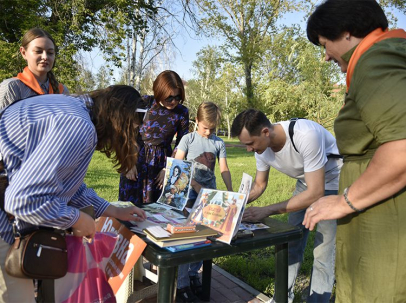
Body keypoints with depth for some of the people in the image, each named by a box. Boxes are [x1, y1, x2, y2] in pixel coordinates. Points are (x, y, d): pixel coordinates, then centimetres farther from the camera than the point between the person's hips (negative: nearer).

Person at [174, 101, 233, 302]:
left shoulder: (218, 143, 5)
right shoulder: (188, 139, -4)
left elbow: (224, 169, 3)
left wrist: (230, 190, -13)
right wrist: (196, 185, -20)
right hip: (190, 193, -3)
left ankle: (193, 274, 27)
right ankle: (182, 284, 7)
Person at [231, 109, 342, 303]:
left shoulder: (306, 135, -37)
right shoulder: (261, 147, -15)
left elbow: (316, 193, -35)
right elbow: (259, 185, 1)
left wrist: (266, 211, -37)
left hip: (334, 182, -6)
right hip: (307, 182, 6)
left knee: (323, 253, -7)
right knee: (291, 243, 9)